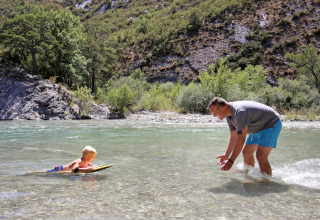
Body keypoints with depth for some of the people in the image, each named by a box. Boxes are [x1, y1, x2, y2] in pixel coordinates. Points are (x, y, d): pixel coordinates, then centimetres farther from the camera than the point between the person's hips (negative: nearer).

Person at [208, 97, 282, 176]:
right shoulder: (229, 115, -4)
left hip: (271, 124, -10)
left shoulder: (240, 112, -35)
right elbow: (234, 137, 4)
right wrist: (226, 155, 5)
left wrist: (230, 161, -33)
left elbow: (241, 140, -35)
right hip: (258, 128, 10)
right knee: (246, 153, 14)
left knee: (261, 156, -21)